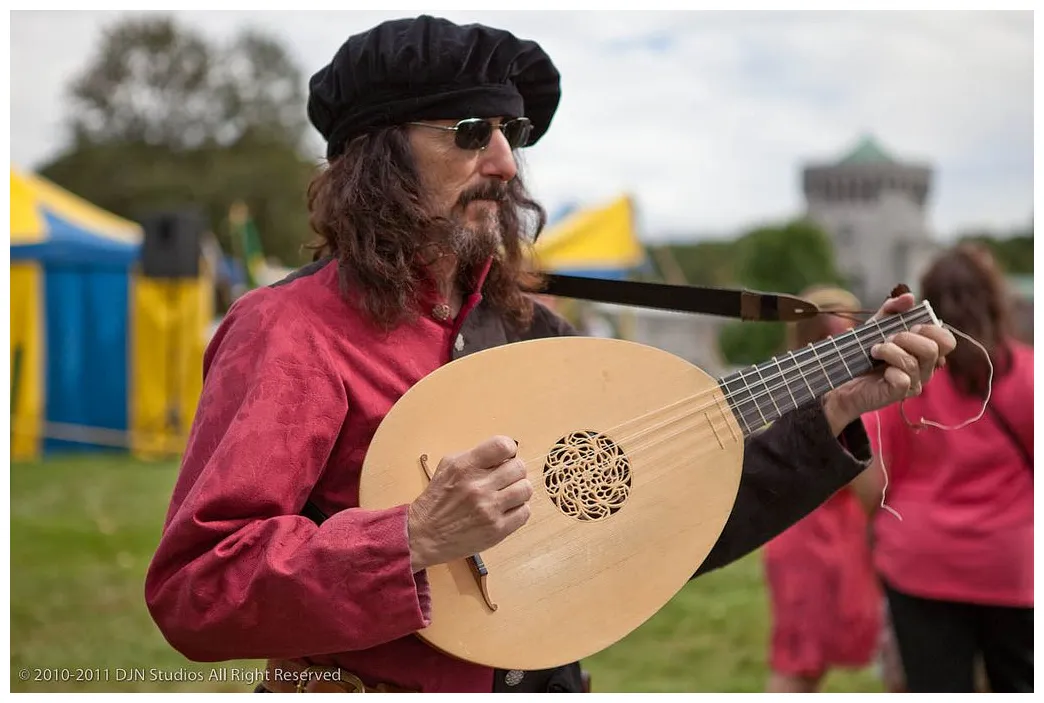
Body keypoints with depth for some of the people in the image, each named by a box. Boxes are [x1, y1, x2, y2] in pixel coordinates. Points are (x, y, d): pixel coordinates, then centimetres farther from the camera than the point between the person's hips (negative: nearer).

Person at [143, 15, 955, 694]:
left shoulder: (525, 329, 6)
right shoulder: (294, 332, -11)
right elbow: (191, 591, -17)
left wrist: (833, 413, 1)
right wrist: (418, 540, -27)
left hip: (542, 677, 5)